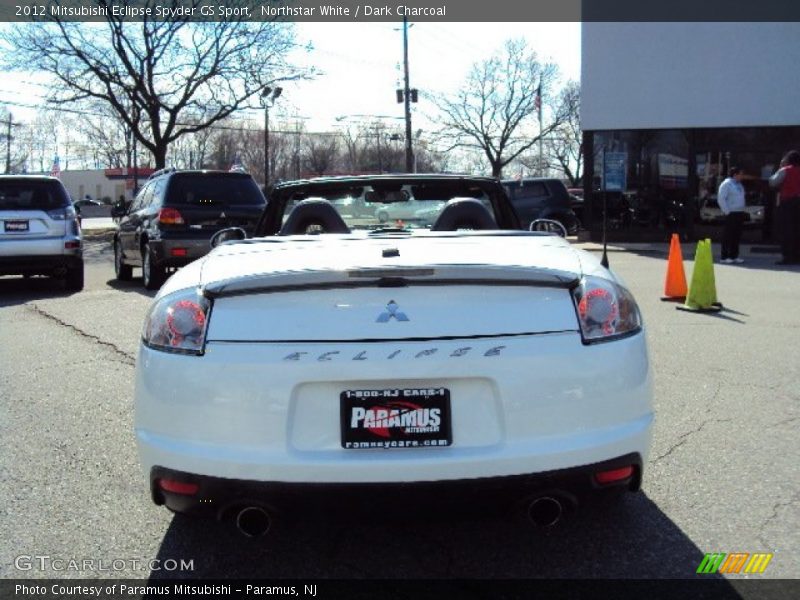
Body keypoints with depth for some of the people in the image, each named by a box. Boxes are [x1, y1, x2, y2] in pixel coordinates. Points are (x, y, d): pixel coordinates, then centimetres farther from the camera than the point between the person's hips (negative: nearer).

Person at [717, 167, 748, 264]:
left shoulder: (739, 185, 19)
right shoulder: (726, 184, -7)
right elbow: (721, 199, -13)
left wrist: (743, 211, 17)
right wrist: (727, 212, -16)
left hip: (740, 214, 8)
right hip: (731, 214, -8)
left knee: (737, 236, 8)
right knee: (728, 236, -7)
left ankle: (734, 256, 14)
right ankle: (725, 257, -4)